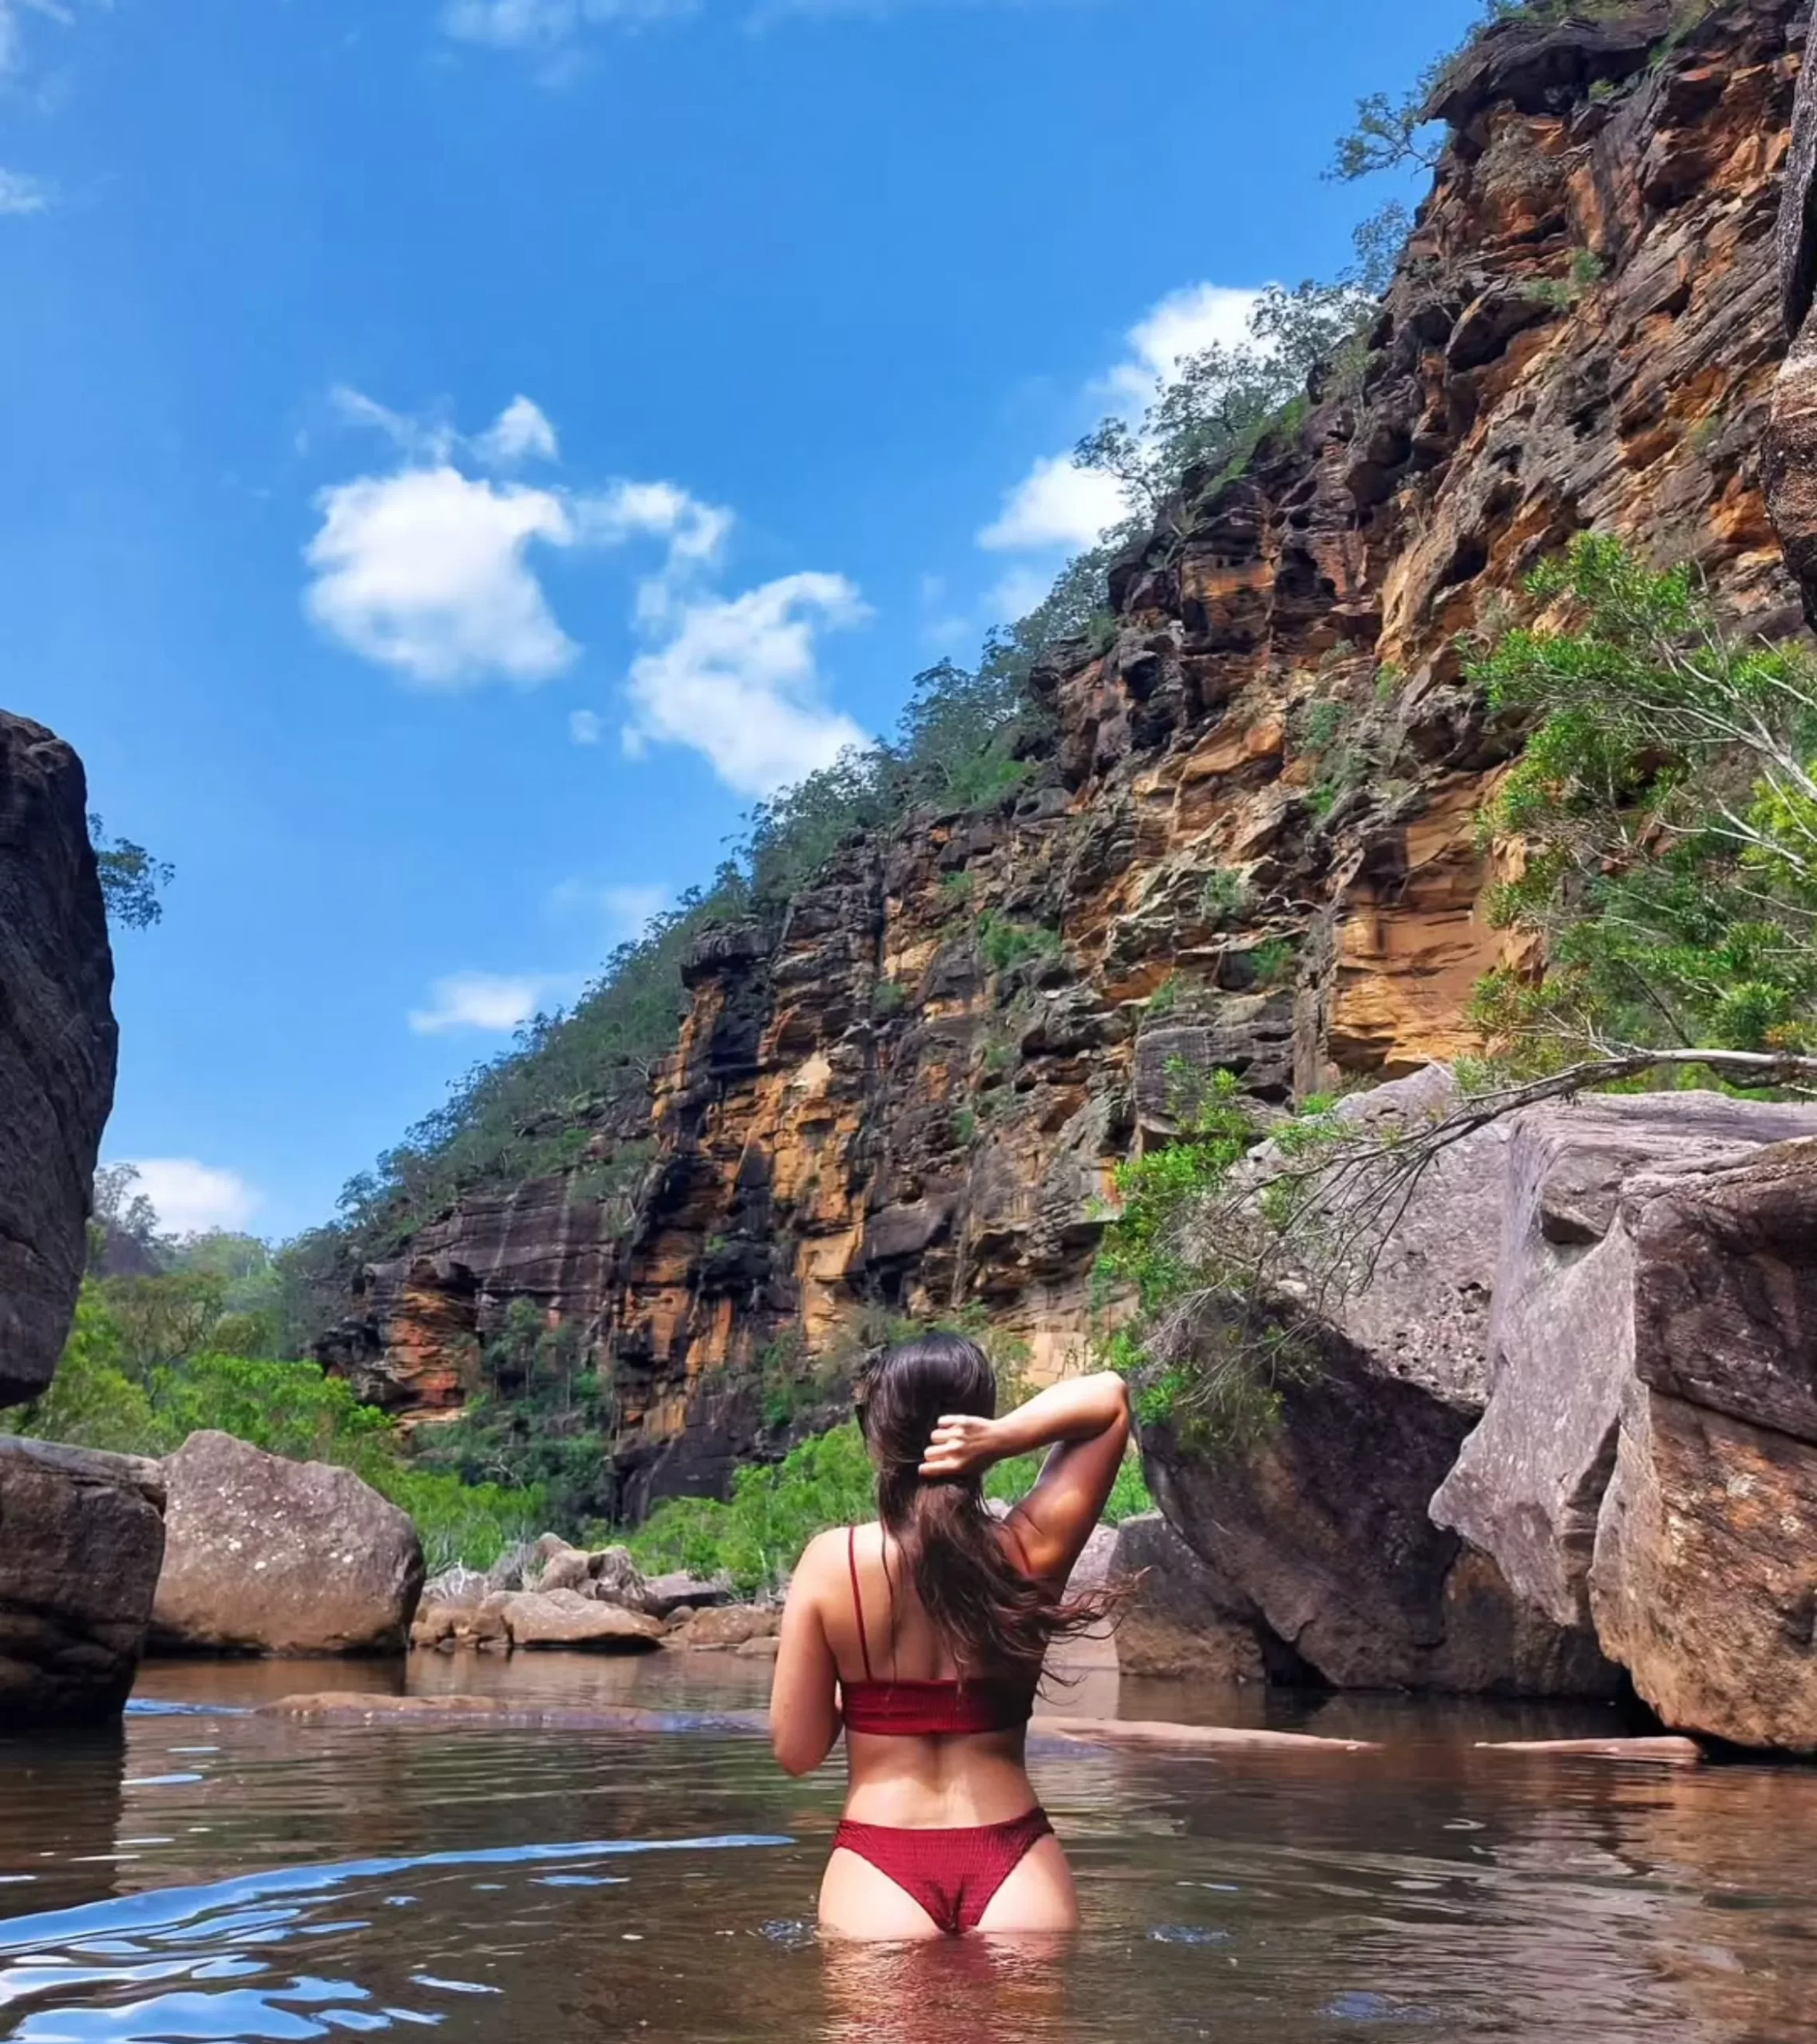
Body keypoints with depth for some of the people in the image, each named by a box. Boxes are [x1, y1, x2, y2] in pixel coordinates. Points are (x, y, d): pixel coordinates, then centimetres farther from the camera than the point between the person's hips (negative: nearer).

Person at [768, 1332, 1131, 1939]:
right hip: (1015, 1866, 1)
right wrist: (1003, 1438, -12)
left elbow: (797, 1750, -3)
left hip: (878, 1868, 0)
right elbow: (1110, 1396, 5)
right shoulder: (1030, 1553, -6)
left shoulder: (831, 1560, -8)